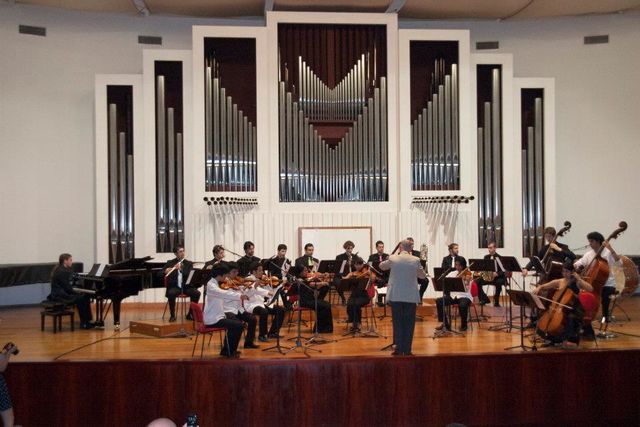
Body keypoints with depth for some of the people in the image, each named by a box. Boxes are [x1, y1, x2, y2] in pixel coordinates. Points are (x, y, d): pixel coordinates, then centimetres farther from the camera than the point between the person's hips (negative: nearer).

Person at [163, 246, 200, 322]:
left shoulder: (189, 263, 12)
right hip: (174, 287, -1)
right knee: (171, 293, -35)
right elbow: (162, 272, -3)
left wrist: (181, 269, -21)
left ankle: (190, 314, -9)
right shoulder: (170, 263, 10)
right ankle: (172, 315, -18)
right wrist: (172, 268, -22)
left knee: (197, 293, -26)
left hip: (186, 286, 2)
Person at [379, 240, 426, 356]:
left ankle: (399, 349, 8)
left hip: (395, 296, 0)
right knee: (409, 324, 7)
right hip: (411, 296, 0)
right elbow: (423, 276, 8)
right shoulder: (415, 260, -4)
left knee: (398, 323, 8)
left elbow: (382, 266, 14)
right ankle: (407, 350, 8)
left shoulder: (393, 259, -5)